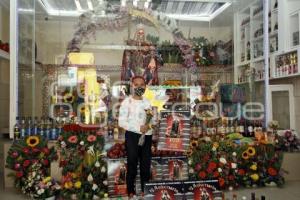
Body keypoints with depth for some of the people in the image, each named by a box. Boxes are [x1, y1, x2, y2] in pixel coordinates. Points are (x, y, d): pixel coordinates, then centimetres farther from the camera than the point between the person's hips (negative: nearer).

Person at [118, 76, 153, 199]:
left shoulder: (147, 102, 10)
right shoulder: (127, 102, -6)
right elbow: (121, 122, -13)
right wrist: (138, 128, -21)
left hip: (147, 136, 5)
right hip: (132, 136, -4)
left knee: (146, 164, 12)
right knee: (132, 164, 4)